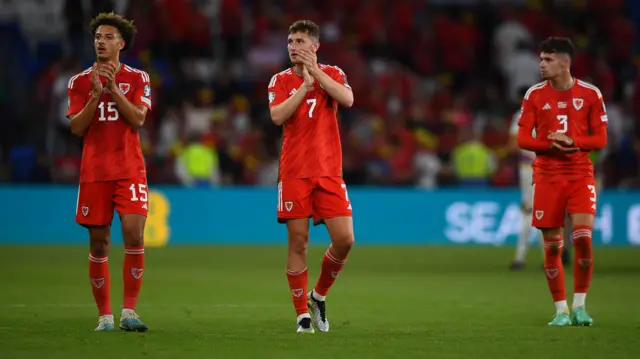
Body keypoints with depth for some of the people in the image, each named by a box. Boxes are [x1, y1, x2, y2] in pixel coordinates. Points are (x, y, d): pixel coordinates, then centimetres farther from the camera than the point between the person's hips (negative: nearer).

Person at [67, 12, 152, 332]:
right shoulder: (80, 82, 7)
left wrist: (113, 89, -15)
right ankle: (105, 315, 11)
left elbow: (138, 119, -8)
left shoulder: (137, 78, 5)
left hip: (130, 170, -1)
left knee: (134, 236, -15)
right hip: (94, 171, 1)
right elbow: (77, 128, -3)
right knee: (98, 244, 3)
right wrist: (97, 93, -13)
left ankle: (129, 311, -9)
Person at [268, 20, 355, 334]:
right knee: (298, 243, -3)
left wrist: (315, 72, -15)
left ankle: (319, 296, 16)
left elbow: (347, 100, -13)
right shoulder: (281, 80, 6)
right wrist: (304, 85, -14)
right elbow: (277, 117, -11)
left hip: (329, 172, 1)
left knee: (344, 239, -7)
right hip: (294, 173, -1)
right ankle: (303, 314, 4)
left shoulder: (332, 73, 7)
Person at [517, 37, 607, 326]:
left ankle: (579, 307, 0)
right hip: (547, 176, 1)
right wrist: (552, 145, -17)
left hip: (581, 174, -1)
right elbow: (523, 139, 0)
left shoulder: (590, 94, -1)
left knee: (583, 238, -14)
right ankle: (561, 310, 12)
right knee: (552, 245, 0)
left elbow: (600, 139, 0)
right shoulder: (534, 95, 1)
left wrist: (572, 142, -17)